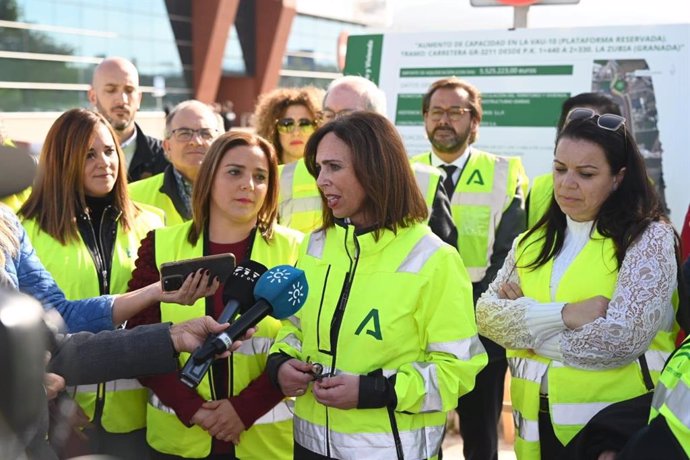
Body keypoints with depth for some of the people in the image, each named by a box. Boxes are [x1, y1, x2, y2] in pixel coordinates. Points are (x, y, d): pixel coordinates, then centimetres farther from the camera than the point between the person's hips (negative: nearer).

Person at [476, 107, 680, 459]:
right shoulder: (534, 241, 7)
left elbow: (621, 338, -19)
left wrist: (523, 319, -10)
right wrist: (562, 314, -18)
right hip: (536, 421, 5)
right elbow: (486, 314, -2)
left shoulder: (649, 237, -9)